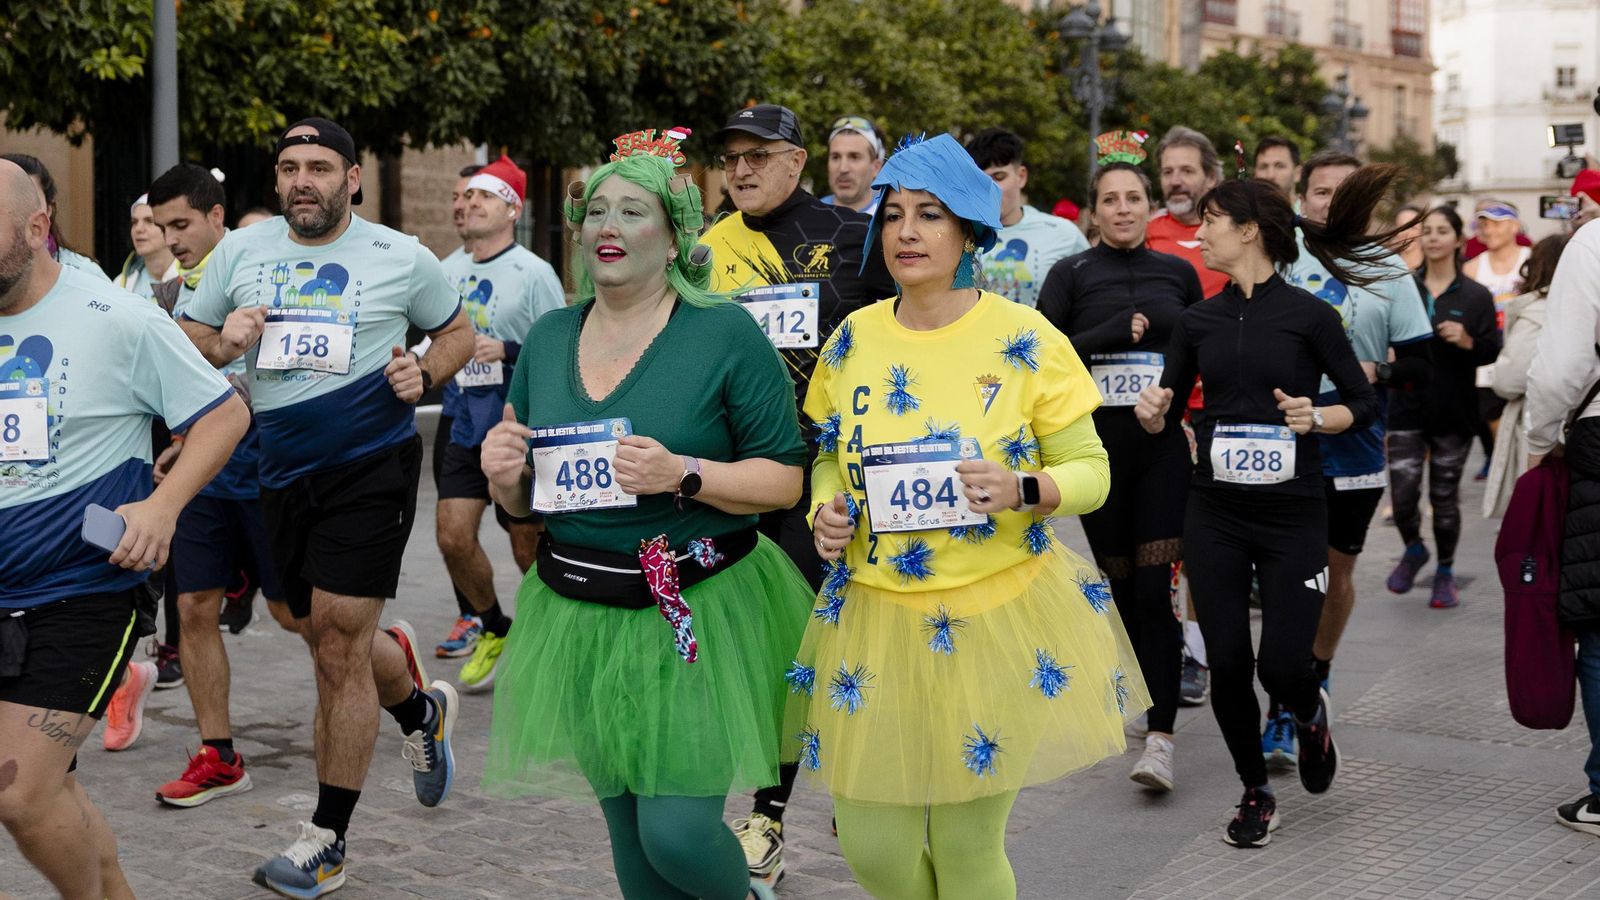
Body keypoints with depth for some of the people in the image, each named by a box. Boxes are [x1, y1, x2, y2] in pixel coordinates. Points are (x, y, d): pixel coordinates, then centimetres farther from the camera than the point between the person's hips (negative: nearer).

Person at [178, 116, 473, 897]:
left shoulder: (401, 257, -1)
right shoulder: (240, 251, 6)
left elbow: (457, 331, 12)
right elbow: (186, 339, 12)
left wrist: (423, 376, -7)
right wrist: (224, 344, -10)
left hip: (372, 465, -4)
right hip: (283, 473, 5)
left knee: (338, 645, -8)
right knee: (325, 636, 15)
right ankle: (421, 708, 47)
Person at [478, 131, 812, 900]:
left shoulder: (726, 333, -7)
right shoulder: (548, 338, 8)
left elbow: (784, 478, -10)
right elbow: (523, 501, 14)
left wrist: (682, 475, -24)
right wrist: (503, 474, -8)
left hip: (697, 619, -5)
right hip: (581, 622, 5)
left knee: (677, 832, -8)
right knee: (626, 830, 13)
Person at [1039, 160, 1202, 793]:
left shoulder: (1179, 274, 10)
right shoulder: (1070, 275, 4)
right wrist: (1115, 331, -14)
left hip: (1165, 443, 0)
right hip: (1098, 442, 0)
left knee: (1155, 588, -10)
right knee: (1120, 581, 9)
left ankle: (1159, 737, -15)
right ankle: (1147, 694, 32)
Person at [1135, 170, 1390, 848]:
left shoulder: (1309, 315, -4)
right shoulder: (1198, 321, 7)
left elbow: (1365, 404, 1)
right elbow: (1165, 411, 11)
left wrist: (1317, 416, -18)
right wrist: (1152, 411, -11)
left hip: (1293, 513, -3)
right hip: (1214, 515, 3)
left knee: (1282, 665, -7)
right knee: (1227, 664, 0)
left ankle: (1309, 714, 31)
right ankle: (1255, 791, 22)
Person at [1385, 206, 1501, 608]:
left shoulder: (1476, 296, 0)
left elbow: (1493, 351, -2)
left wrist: (1467, 341, -22)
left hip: (1454, 413, -1)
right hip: (1407, 409, 1)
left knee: (1445, 497, 6)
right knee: (1402, 493, -7)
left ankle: (1445, 572, 25)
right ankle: (1413, 550, 24)